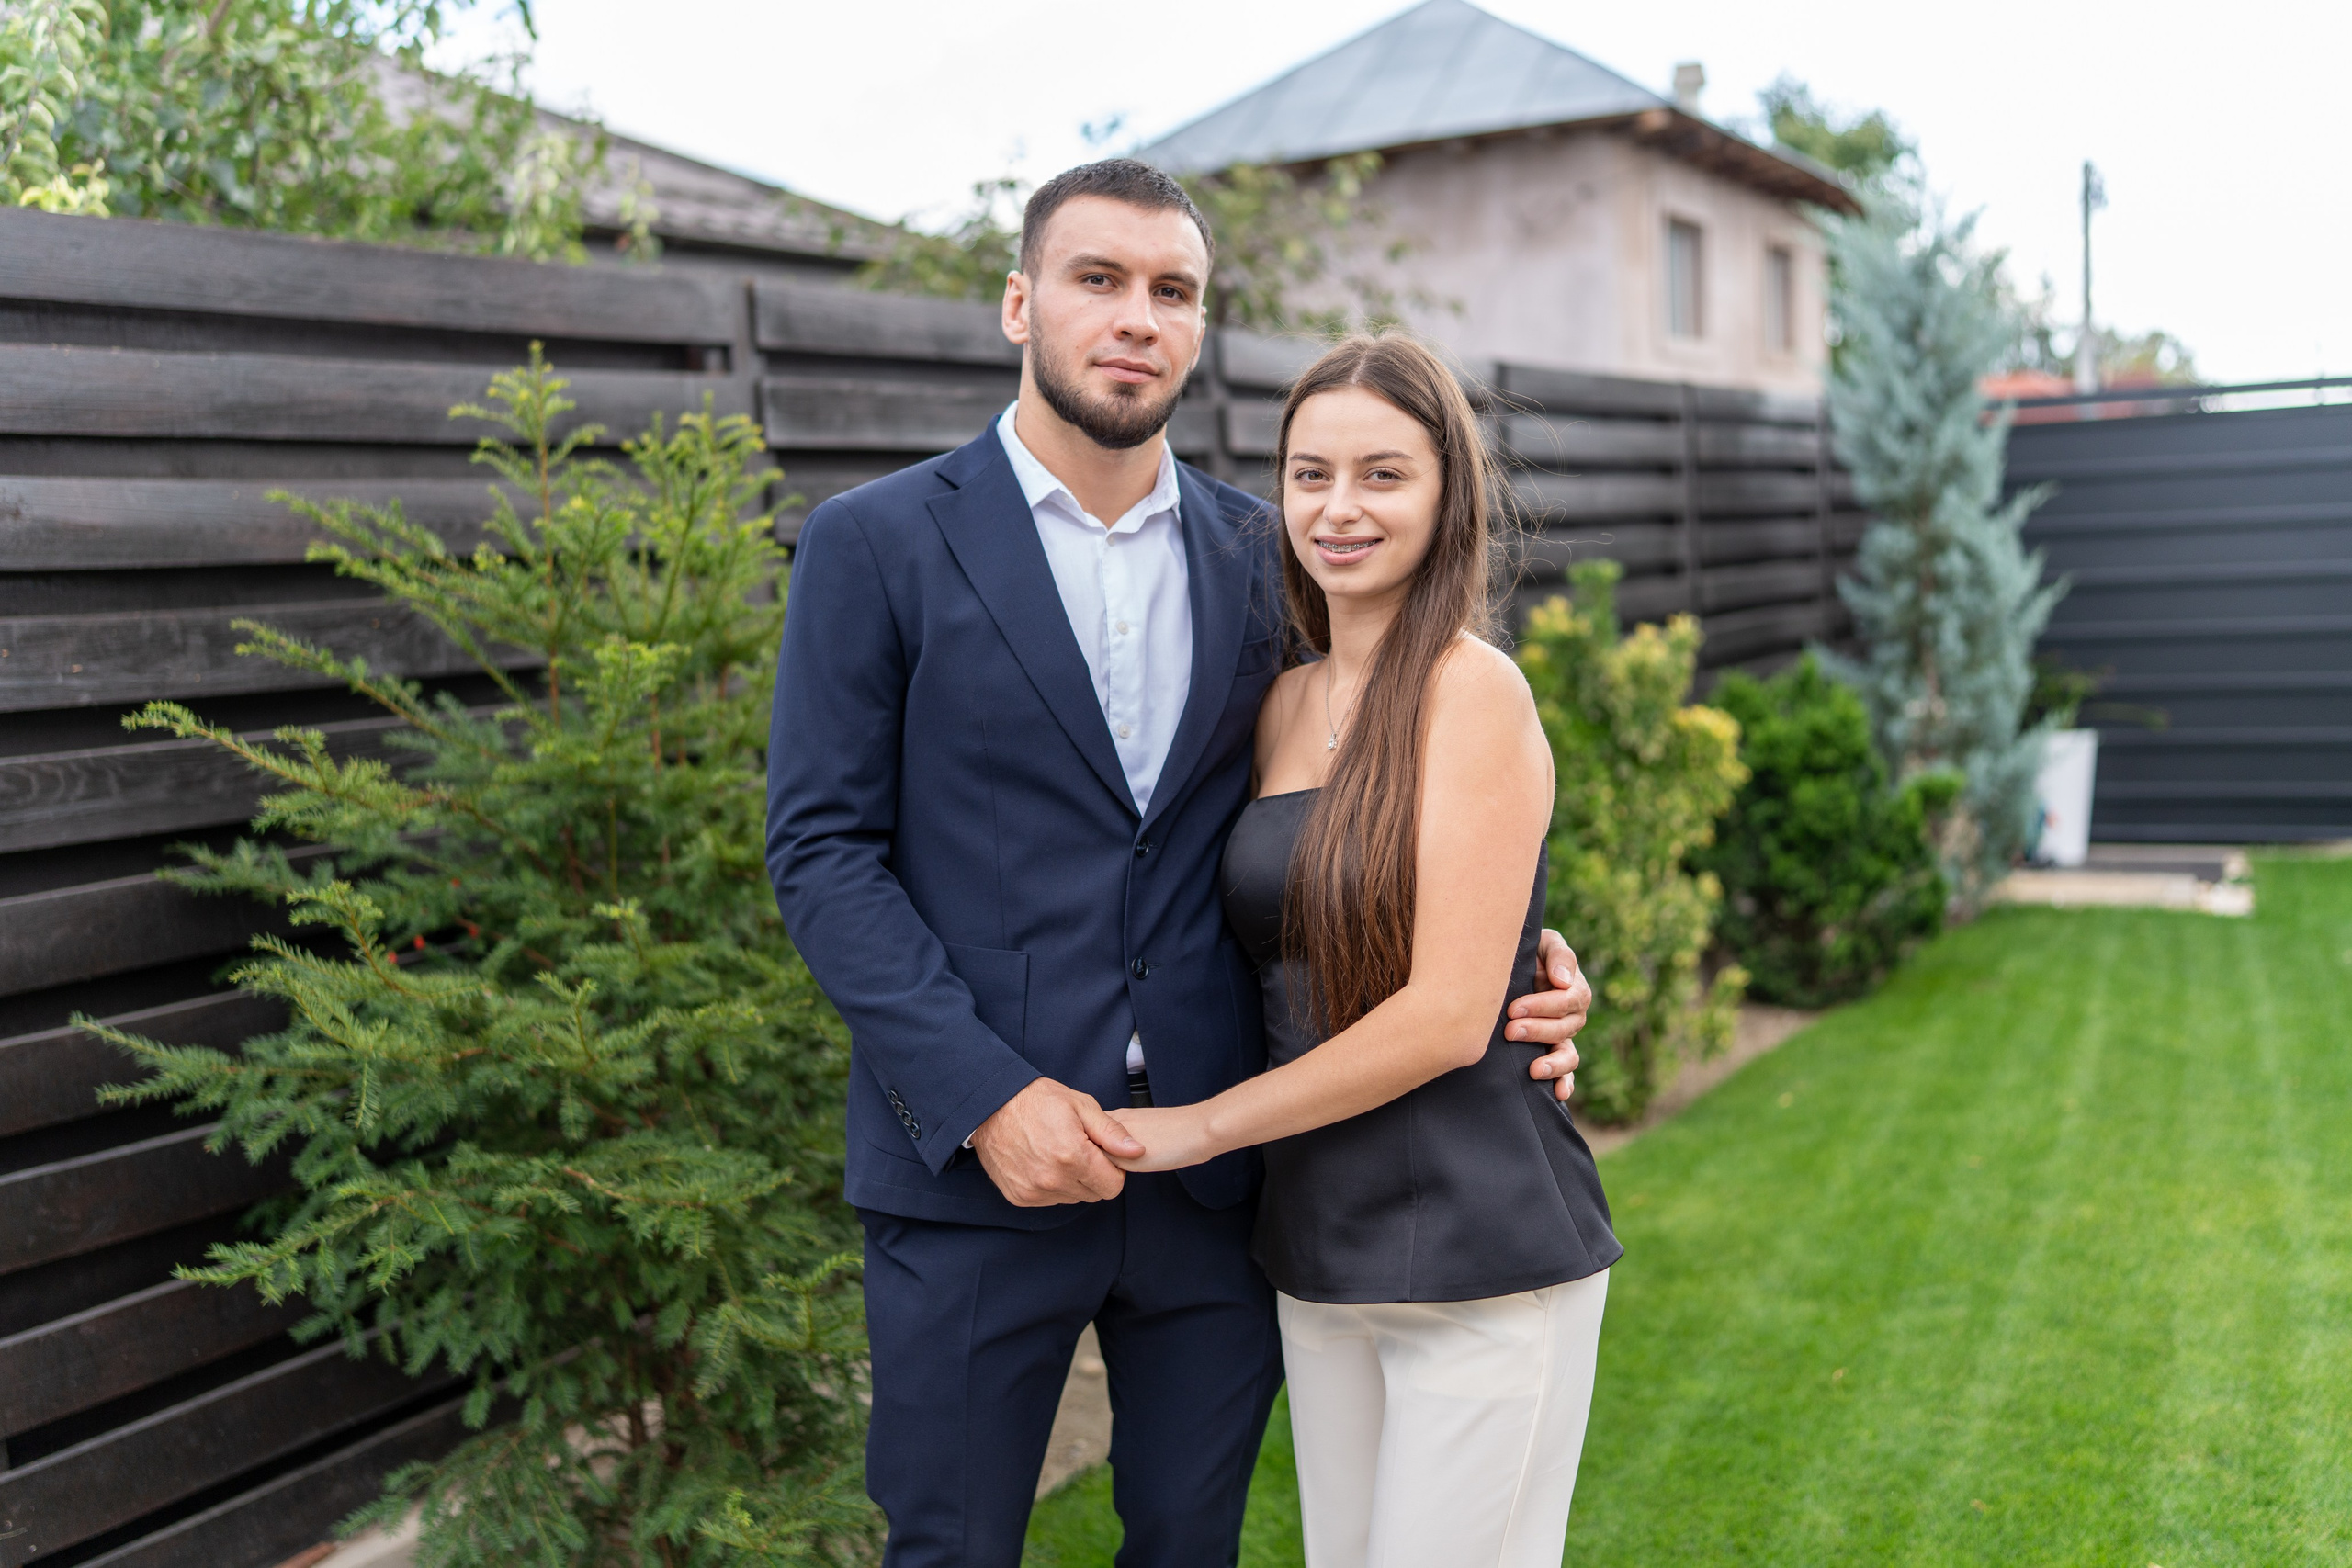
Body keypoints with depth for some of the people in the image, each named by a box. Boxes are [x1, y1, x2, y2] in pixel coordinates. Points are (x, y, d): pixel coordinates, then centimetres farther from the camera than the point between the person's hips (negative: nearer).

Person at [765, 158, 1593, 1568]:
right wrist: (982, 1097, -15)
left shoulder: (1260, 556, 8)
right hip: (976, 1166, -3)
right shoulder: (878, 544, -2)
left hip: (1221, 1171, 3)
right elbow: (822, 851, -6)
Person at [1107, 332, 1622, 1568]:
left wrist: (1200, 1126, -10)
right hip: (1319, 1240, 7)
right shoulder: (1288, 702, 9)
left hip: (1481, 1250, -6)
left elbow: (1449, 1016, -17)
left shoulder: (1473, 690, -13)